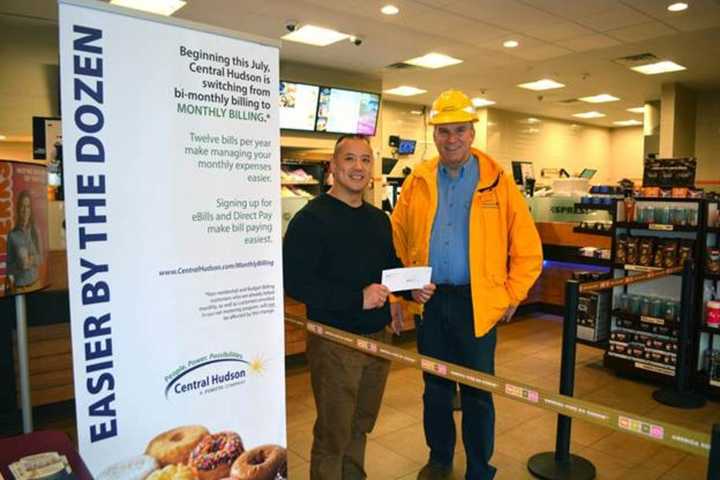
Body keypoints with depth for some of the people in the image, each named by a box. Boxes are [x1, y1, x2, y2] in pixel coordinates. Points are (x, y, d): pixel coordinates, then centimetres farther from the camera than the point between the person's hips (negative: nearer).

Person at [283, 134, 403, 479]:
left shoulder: (379, 219, 11)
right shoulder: (311, 218, -14)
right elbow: (294, 281, -23)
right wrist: (356, 298, -25)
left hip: (378, 336, 7)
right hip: (333, 342, -7)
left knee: (361, 425, 23)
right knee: (333, 434, 7)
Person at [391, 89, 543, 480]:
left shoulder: (497, 182, -3)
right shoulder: (417, 182, 4)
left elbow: (528, 248, -1)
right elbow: (397, 239, 11)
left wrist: (511, 296, -2)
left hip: (476, 302, -2)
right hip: (429, 300, 3)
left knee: (477, 393, 8)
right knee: (435, 388, 17)